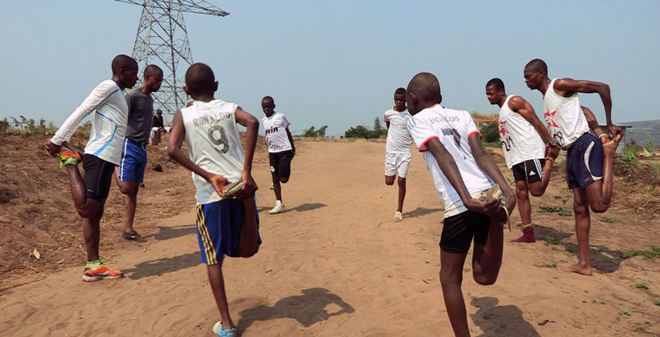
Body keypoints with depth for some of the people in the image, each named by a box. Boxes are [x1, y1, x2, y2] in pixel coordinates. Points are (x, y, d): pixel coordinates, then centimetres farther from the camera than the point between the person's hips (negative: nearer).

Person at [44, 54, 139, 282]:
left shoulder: (118, 95, 24)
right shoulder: (109, 87, -5)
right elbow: (80, 113, -13)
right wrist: (57, 141, -16)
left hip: (106, 159, 10)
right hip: (100, 157, -10)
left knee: (95, 214, 7)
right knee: (86, 209, -14)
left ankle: (93, 266, 10)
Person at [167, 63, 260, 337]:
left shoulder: (183, 115, 6)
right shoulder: (229, 108, 9)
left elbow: (172, 150, -12)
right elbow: (252, 122, -14)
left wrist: (209, 177, -11)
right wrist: (246, 171, -18)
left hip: (210, 193, -1)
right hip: (239, 186, 1)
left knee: (214, 259, 12)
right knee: (246, 251, 12)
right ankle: (248, 200, -15)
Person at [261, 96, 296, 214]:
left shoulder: (280, 116, -3)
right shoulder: (263, 121, 10)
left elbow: (288, 132, 4)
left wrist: (293, 148, 6)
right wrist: (269, 149, 17)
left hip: (285, 150, -5)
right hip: (272, 152, 5)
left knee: (283, 179, -11)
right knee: (275, 179, 2)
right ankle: (279, 204, 8)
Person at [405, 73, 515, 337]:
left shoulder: (417, 120, 7)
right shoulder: (462, 115, 21)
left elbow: (444, 158, -11)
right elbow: (481, 155, 5)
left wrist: (467, 199, -22)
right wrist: (507, 191, -9)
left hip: (461, 205, -5)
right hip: (489, 194, 6)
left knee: (450, 278, 14)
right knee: (484, 277, 14)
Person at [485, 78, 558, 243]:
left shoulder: (514, 101, -5)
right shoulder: (502, 111, 22)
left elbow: (536, 121, -11)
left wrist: (552, 143, -16)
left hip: (530, 153, -9)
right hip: (516, 157, 9)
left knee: (537, 190, -12)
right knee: (521, 193, 4)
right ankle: (528, 233, 8)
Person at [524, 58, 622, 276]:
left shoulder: (560, 85, -5)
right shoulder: (546, 98, 20)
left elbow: (602, 87, -10)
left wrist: (609, 124, -8)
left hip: (583, 146, -9)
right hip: (572, 152, 9)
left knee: (599, 205, -17)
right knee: (580, 208, 8)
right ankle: (584, 264, 12)